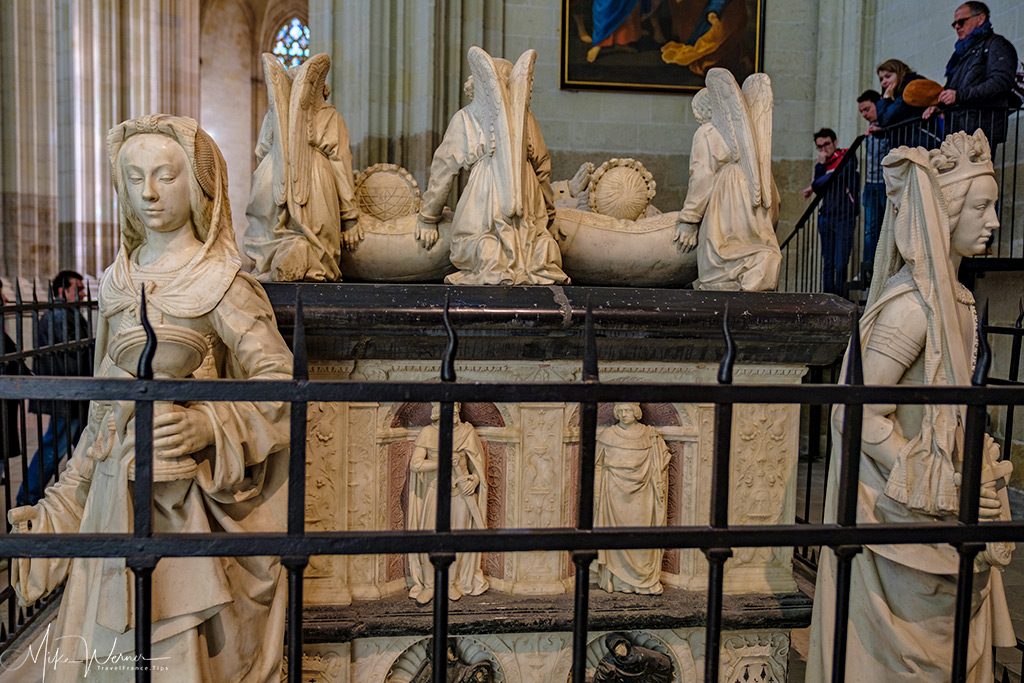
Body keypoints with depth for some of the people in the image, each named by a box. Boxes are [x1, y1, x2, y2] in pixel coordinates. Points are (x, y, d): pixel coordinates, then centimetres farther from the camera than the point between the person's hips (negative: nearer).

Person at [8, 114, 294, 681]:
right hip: (114, 500, 5)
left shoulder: (220, 283, -6)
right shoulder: (116, 283, 10)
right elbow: (104, 407, 15)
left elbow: (281, 378, -12)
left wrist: (209, 426, -26)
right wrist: (64, 501, 17)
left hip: (187, 505, -5)